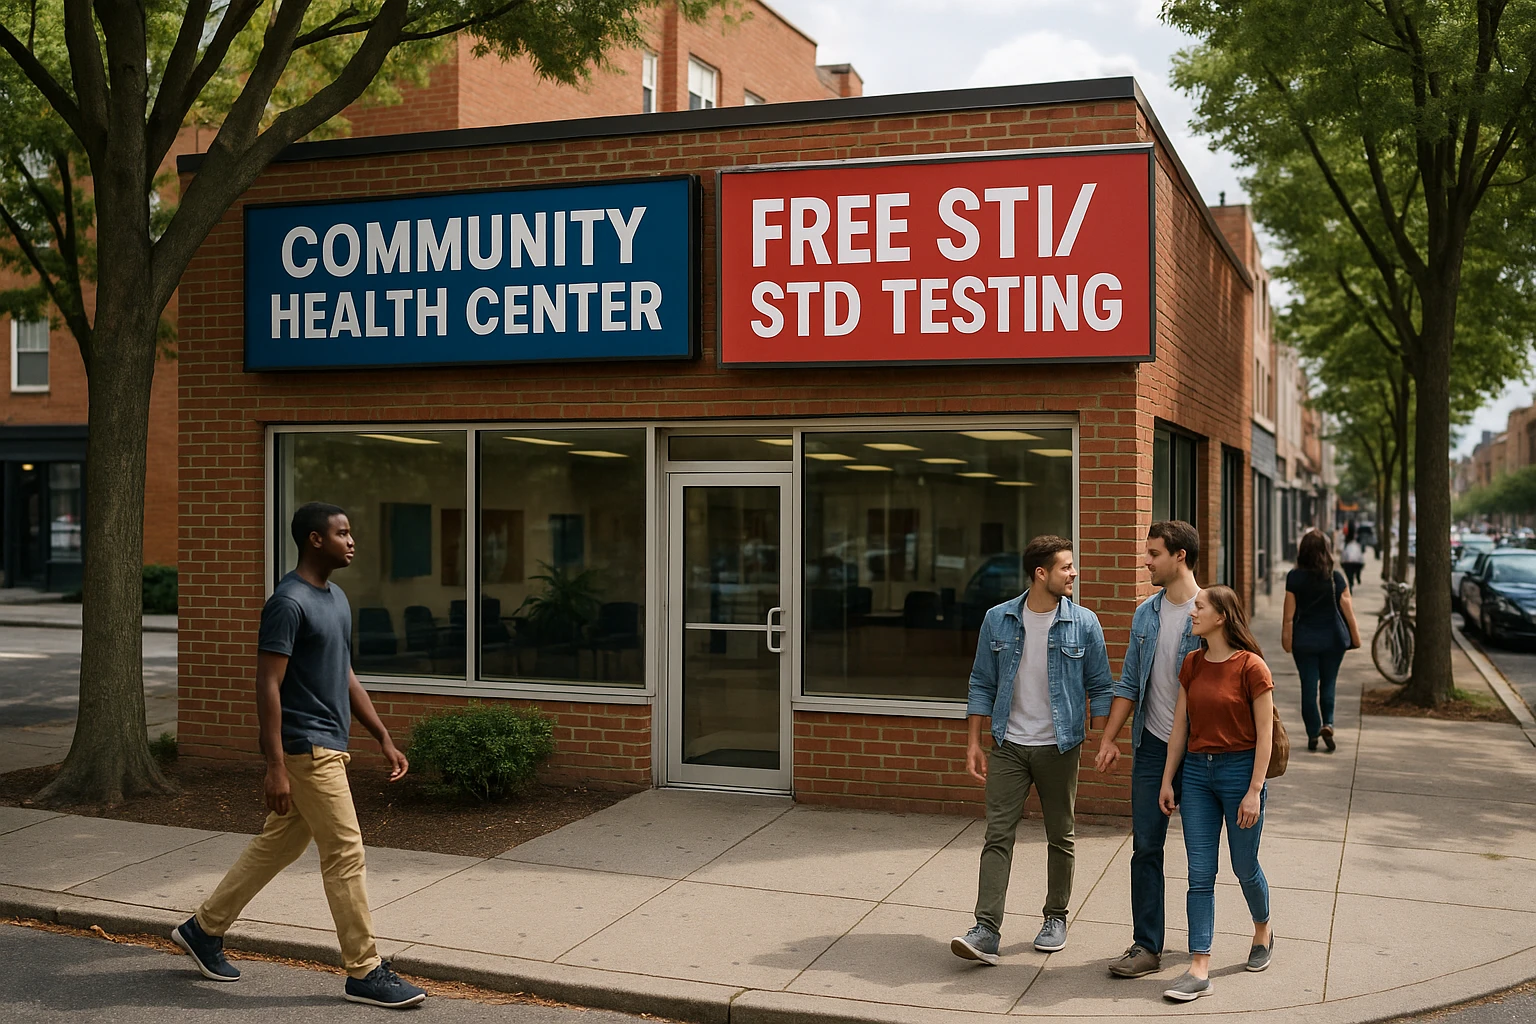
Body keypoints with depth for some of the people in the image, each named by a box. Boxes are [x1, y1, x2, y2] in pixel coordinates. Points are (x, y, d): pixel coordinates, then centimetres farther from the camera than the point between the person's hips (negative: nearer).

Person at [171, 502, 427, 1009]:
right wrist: (276, 767, -22)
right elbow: (267, 686, -19)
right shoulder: (288, 603, -17)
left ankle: (204, 929, 33)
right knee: (345, 855, -5)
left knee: (276, 846, 18)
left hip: (329, 747, 10)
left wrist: (384, 739, 16)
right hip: (306, 750, -10)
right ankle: (365, 973, 3)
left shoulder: (336, 598, 13)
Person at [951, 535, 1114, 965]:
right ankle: (986, 930, -7)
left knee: (1061, 837, 11)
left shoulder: (1084, 623, -3)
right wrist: (974, 743, 0)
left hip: (1059, 747, 0)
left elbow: (1100, 687, 2)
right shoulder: (998, 620, -1)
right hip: (1009, 746, 0)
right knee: (998, 836, -6)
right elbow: (982, 684, 4)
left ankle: (1055, 917, 28)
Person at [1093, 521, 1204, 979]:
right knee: (1145, 846, 3)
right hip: (1152, 745, 5)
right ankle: (1146, 946, 10)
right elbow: (1129, 682, 11)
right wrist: (1109, 738, 5)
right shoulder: (1146, 613, 7)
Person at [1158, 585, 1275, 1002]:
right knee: (1200, 874, 1)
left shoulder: (1251, 667, -11)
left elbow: (1264, 734, -11)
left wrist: (1254, 790, -14)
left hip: (1239, 769, -4)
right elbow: (1180, 726, 8)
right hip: (1197, 771, 5)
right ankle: (1199, 970, 1)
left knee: (1245, 868, 12)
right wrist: (1167, 780, 7)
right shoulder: (1191, 665, 5)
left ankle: (1263, 931, 41)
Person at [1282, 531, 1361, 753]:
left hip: (1304, 640, -1)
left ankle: (1313, 734, 6)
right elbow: (1346, 607, 0)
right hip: (1332, 638, 1)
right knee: (1328, 683, 14)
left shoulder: (1294, 577, -6)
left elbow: (1289, 612, -5)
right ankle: (1328, 723, -4)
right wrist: (1355, 634, 9)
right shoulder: (1336, 577, -4)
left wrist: (1286, 637, 2)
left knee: (1309, 685, 5)